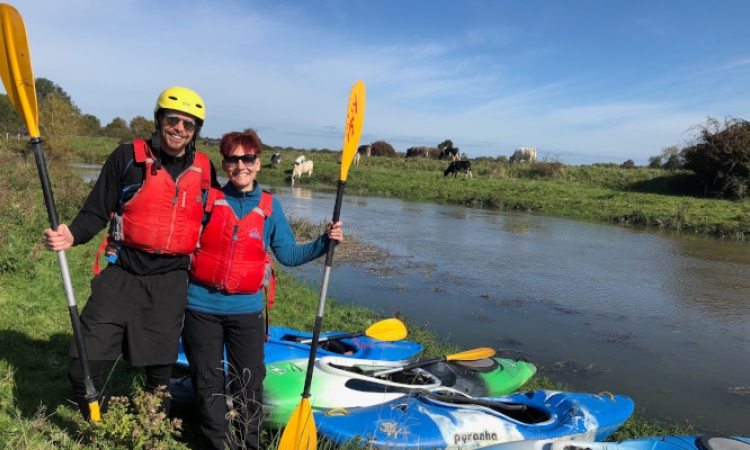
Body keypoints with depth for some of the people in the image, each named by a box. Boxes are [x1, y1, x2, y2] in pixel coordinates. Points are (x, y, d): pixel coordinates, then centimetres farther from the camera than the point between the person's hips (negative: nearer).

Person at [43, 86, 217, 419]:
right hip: (121, 276, -1)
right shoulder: (128, 157, -3)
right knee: (83, 368, -2)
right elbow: (96, 212, -2)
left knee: (159, 373, 13)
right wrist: (71, 235, -22)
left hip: (170, 283, 2)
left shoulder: (204, 170, 5)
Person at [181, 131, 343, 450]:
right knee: (208, 382, 12)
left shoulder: (270, 207, 2)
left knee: (249, 383, 9)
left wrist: (324, 242, -8)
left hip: (247, 310, 0)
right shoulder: (207, 199, 0)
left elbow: (288, 254, 3)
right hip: (202, 307, 0)